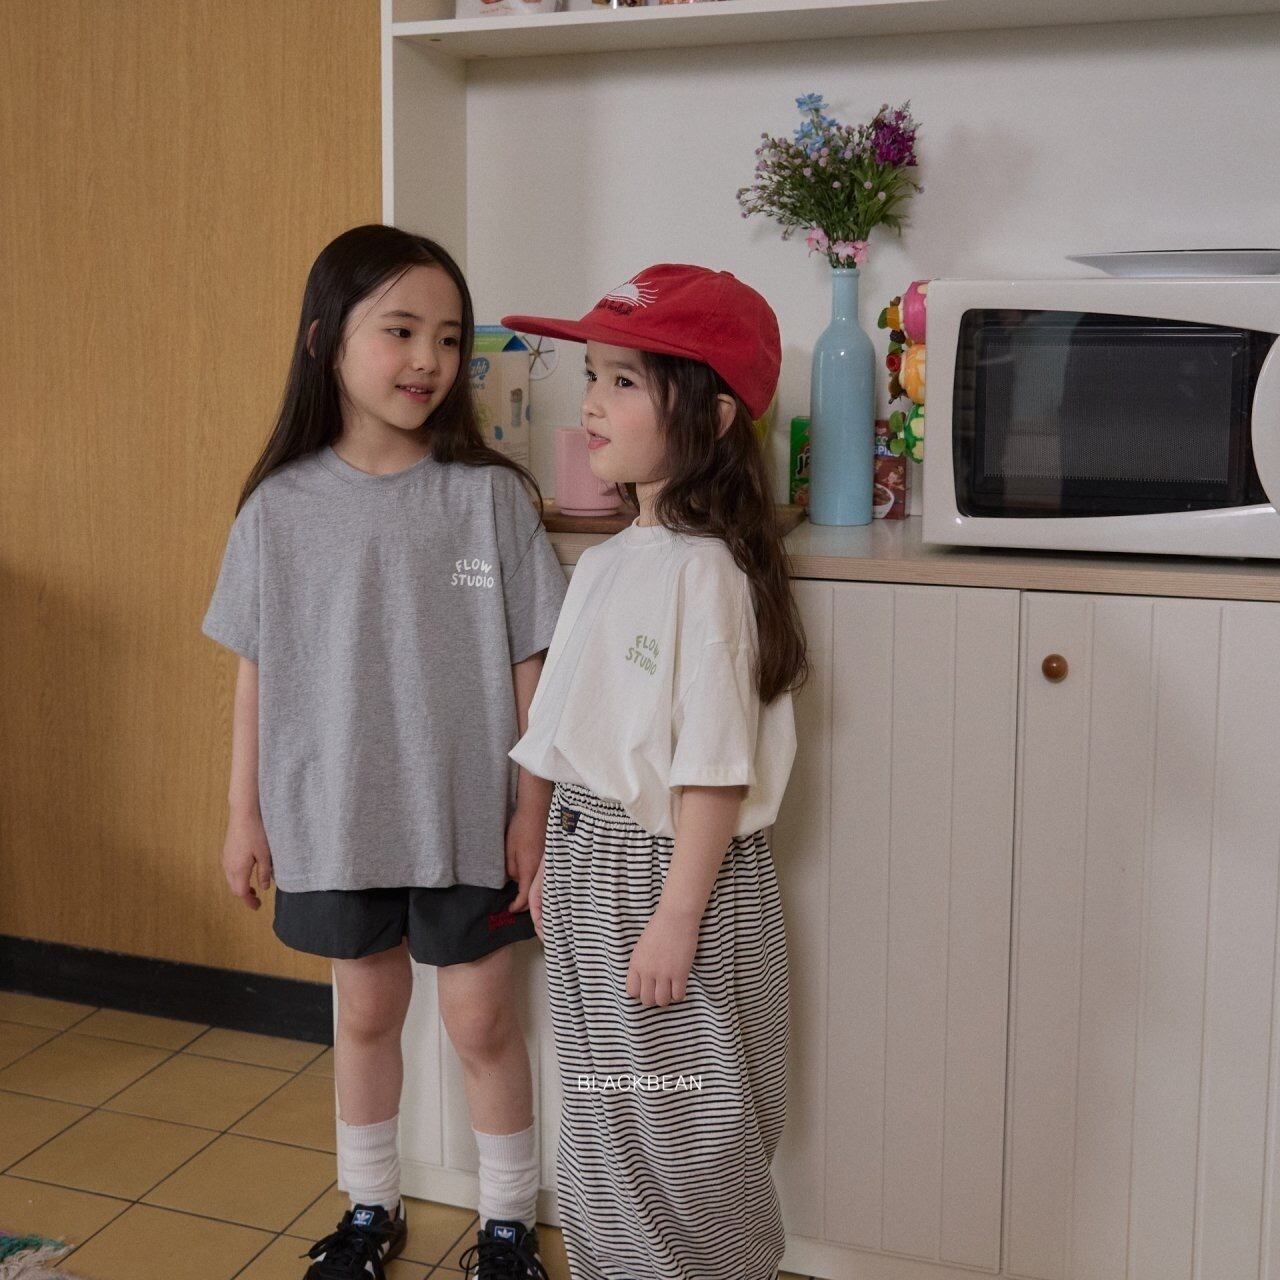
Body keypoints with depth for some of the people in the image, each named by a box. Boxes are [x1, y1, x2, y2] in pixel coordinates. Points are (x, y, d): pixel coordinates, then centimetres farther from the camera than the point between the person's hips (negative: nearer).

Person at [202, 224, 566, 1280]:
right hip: (333, 818, 2)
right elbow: (257, 672, 3)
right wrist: (245, 813, 6)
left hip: (465, 816, -2)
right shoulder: (281, 508, -4)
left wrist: (532, 809, -6)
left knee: (481, 1018, 9)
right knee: (366, 1009, 18)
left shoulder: (489, 495, -9)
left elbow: (530, 665, -6)